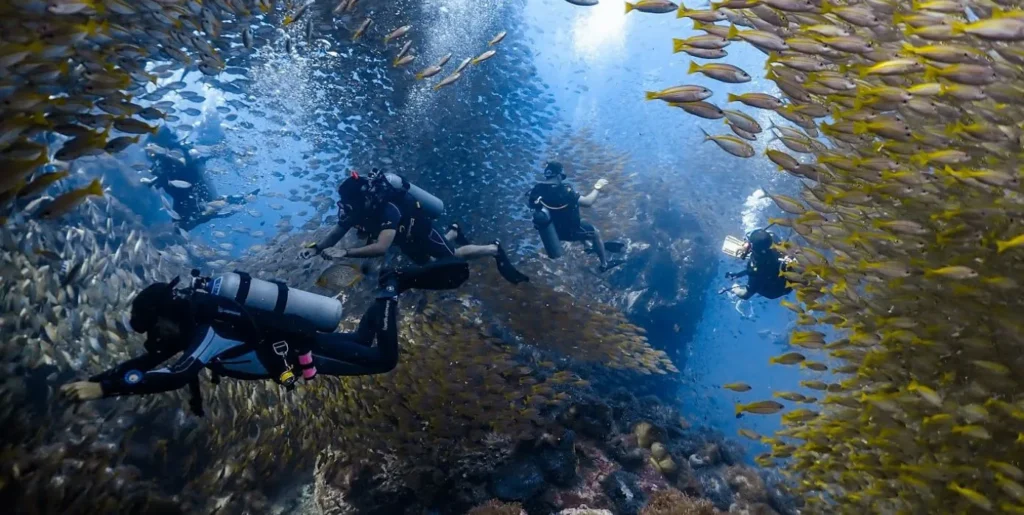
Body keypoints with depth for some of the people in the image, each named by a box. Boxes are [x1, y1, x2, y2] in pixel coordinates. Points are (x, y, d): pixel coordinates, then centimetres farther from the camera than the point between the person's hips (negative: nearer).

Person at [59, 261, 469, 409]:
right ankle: (402, 280, 29)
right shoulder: (190, 320, -6)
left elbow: (177, 376, -45)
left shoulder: (211, 326, -33)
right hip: (291, 344, 8)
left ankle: (390, 288, 10)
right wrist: (91, 381, -9)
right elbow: (146, 361, 1)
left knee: (382, 359, -2)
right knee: (361, 342, 24)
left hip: (304, 350, -8)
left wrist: (102, 388, -43)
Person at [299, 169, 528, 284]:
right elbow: (337, 232, -11)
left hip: (422, 230, -8)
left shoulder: (388, 208, -44)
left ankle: (495, 249, 24)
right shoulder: (358, 207, -21)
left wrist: (347, 253, -51)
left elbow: (381, 248, -54)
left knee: (454, 256, 4)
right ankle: (454, 232, 46)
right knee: (427, 264, 26)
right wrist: (316, 248, -27)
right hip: (406, 239, 8)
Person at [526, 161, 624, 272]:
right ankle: (604, 264, 35)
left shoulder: (537, 189, -16)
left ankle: (591, 245, 48)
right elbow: (588, 202, -30)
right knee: (596, 233, 19)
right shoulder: (563, 191, -35)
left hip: (550, 230, 6)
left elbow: (529, 203, 4)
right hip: (568, 231, -6)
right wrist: (598, 187, -16)